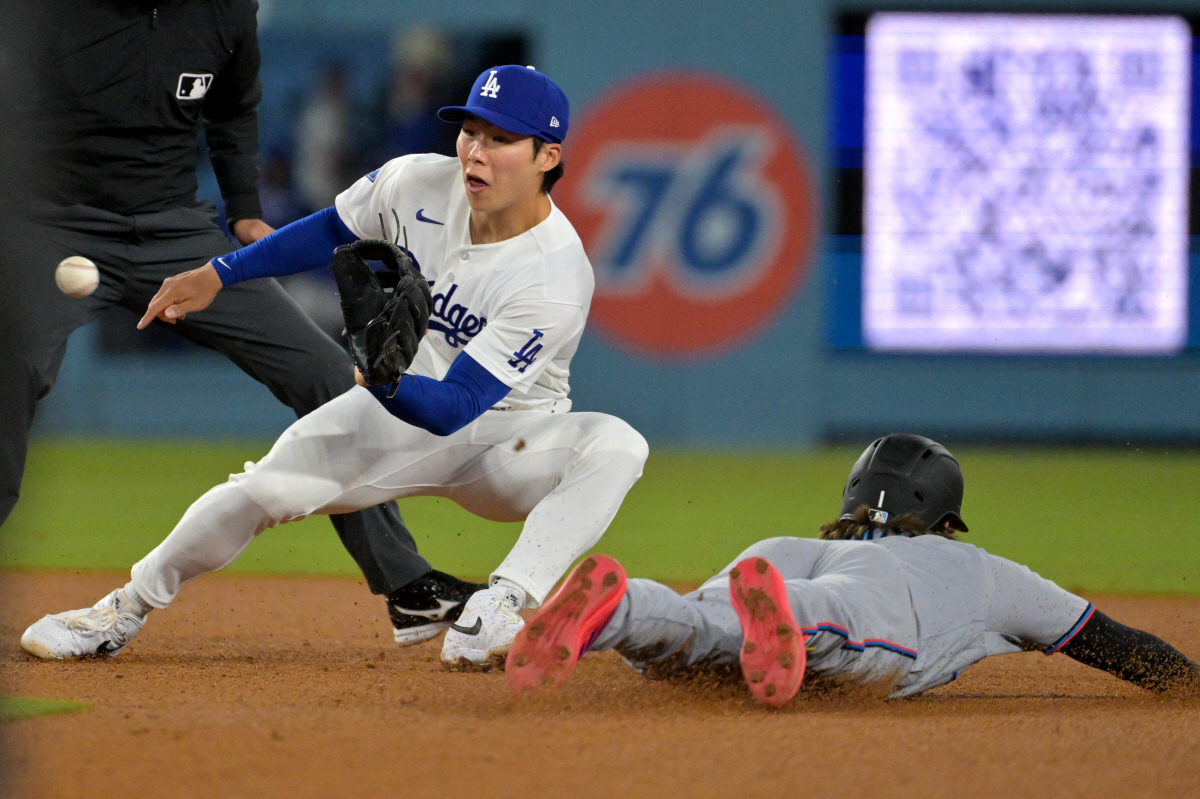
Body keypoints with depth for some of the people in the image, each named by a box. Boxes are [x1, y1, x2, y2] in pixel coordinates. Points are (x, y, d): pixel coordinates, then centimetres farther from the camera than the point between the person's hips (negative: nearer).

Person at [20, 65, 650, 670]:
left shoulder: (557, 280, -30)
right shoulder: (419, 184, -14)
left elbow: (451, 410, -34)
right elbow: (332, 230, 9)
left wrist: (386, 379, -54)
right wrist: (216, 275, 3)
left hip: (513, 438, -4)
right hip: (399, 404, 4)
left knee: (616, 445, -34)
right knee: (265, 489, -14)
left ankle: (491, 619, -48)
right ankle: (125, 612, 10)